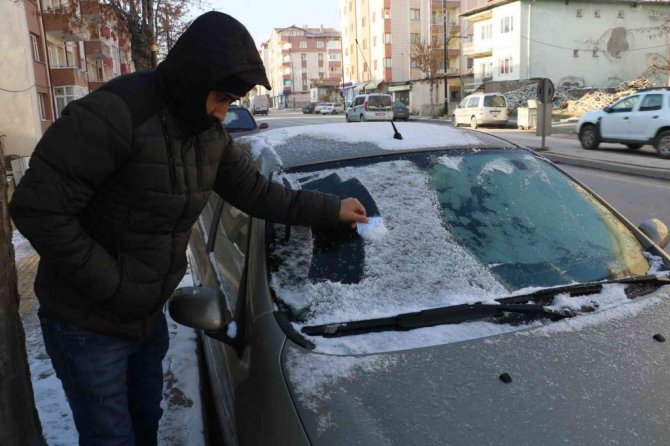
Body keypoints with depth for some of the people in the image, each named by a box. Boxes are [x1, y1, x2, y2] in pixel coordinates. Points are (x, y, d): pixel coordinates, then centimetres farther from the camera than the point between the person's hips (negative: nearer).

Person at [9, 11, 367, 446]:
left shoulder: (211, 134, -3)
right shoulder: (113, 114, -26)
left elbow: (257, 193, 6)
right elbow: (38, 207, -27)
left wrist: (331, 208, 3)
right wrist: (113, 287, -23)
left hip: (149, 317, 7)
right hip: (88, 325, -6)